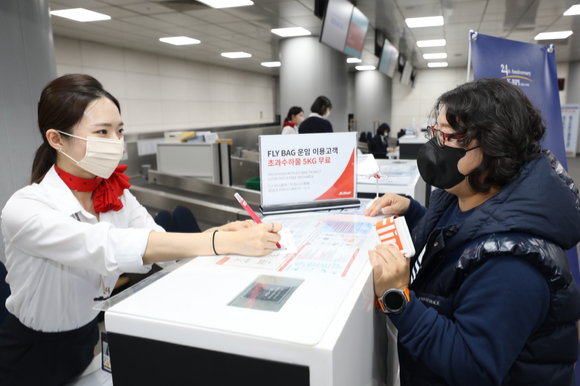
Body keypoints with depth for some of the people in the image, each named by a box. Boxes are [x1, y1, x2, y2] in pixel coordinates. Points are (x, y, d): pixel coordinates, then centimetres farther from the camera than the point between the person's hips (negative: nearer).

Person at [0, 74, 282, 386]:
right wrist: (224, 243, -45)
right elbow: (110, 248, -38)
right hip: (34, 359, -5)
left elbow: (166, 248, -15)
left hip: (91, 339, 5)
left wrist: (223, 233, -35)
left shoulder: (117, 195, -4)